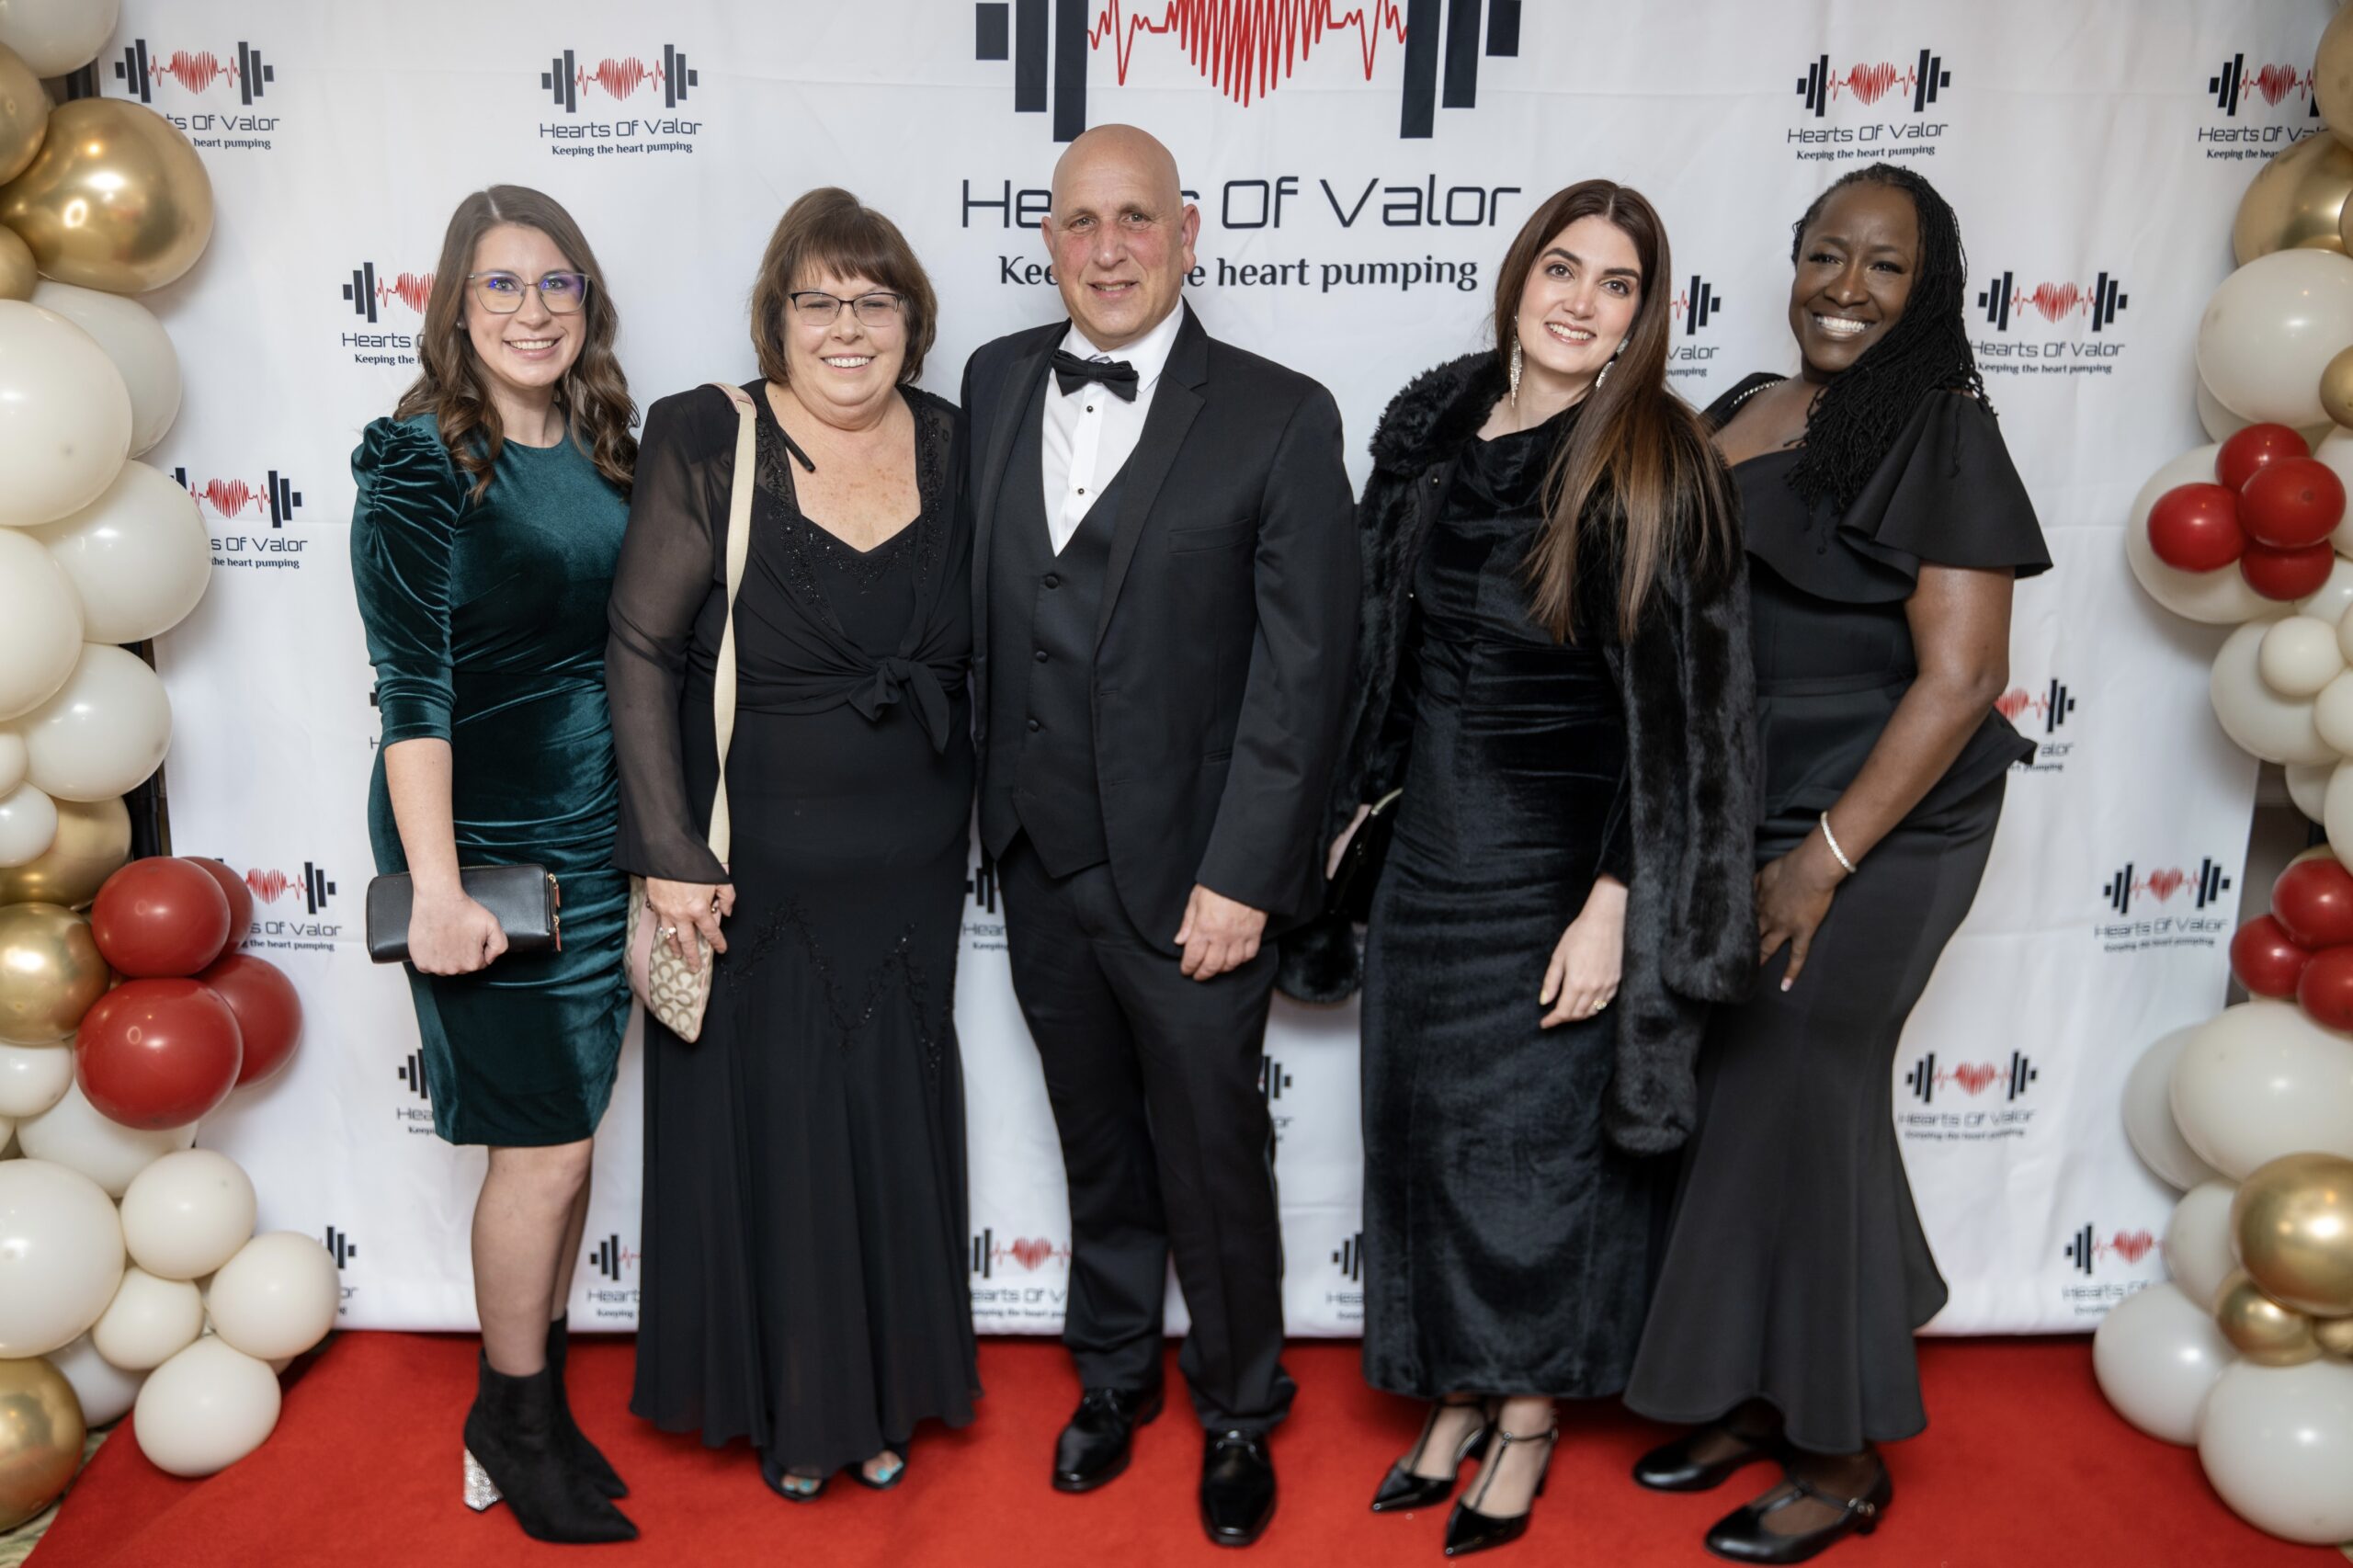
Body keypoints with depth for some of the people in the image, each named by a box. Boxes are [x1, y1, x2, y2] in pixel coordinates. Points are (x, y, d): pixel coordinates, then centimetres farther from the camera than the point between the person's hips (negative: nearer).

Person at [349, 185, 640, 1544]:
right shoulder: (421, 459, -10)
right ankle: (512, 1428, 23)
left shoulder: (607, 450, 8)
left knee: (567, 1138, 14)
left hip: (601, 841, 6)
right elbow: (412, 683, -16)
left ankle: (536, 1406, 31)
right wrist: (436, 888, -21)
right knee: (546, 1147, 1)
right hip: (487, 838, -6)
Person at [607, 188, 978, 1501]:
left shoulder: (950, 446, 1)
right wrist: (671, 855, -15)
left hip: (909, 872, 4)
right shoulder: (708, 442, -10)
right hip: (752, 870, -3)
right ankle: (783, 1405, 32)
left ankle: (882, 1388, 36)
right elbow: (641, 651, -11)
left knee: (892, 1124, 14)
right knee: (764, 1129, 10)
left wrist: (968, 823, 4)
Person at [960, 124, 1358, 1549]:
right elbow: (978, 606, 7)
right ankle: (1115, 1374, 43)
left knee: (1216, 1161, 11)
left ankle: (1241, 1412, 35)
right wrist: (994, 806, 4)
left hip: (1190, 875, -4)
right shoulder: (996, 381, 3)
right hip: (1039, 858, 4)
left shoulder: (1281, 417, -11)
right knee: (1098, 1145, 20)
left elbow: (1304, 667, -12)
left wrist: (1242, 878, -15)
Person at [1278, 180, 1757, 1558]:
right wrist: (1358, 801, 12)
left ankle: (1529, 1420, 32)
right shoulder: (1436, 424, 4)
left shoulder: (1653, 469, -13)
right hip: (1435, 838, 6)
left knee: (1536, 1133, 9)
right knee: (1427, 1119, 14)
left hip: (1558, 860, -5)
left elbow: (1674, 709, -16)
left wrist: (1613, 909, -19)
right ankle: (1460, 1397, 36)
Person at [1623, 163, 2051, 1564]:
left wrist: (1826, 859, -18)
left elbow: (1961, 677, -15)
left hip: (1869, 835, -6)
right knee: (1730, 1103, 12)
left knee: (1795, 1108, 2)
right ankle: (1758, 1393, 32)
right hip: (1725, 826, 6)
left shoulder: (1942, 437, -10)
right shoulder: (1737, 417, 10)